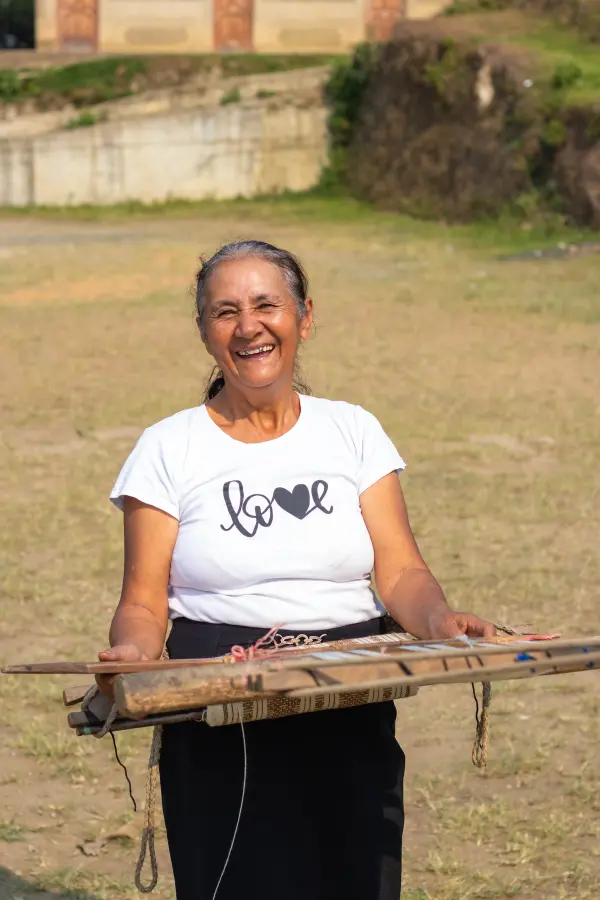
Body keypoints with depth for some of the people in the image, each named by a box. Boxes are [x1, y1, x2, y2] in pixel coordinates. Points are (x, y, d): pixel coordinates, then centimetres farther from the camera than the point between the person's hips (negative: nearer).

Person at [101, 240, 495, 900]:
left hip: (352, 722, 2)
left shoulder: (352, 431, 10)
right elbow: (143, 603, 2)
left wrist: (439, 620, -18)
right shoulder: (170, 449, 4)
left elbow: (401, 571, 3)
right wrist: (133, 650, -19)